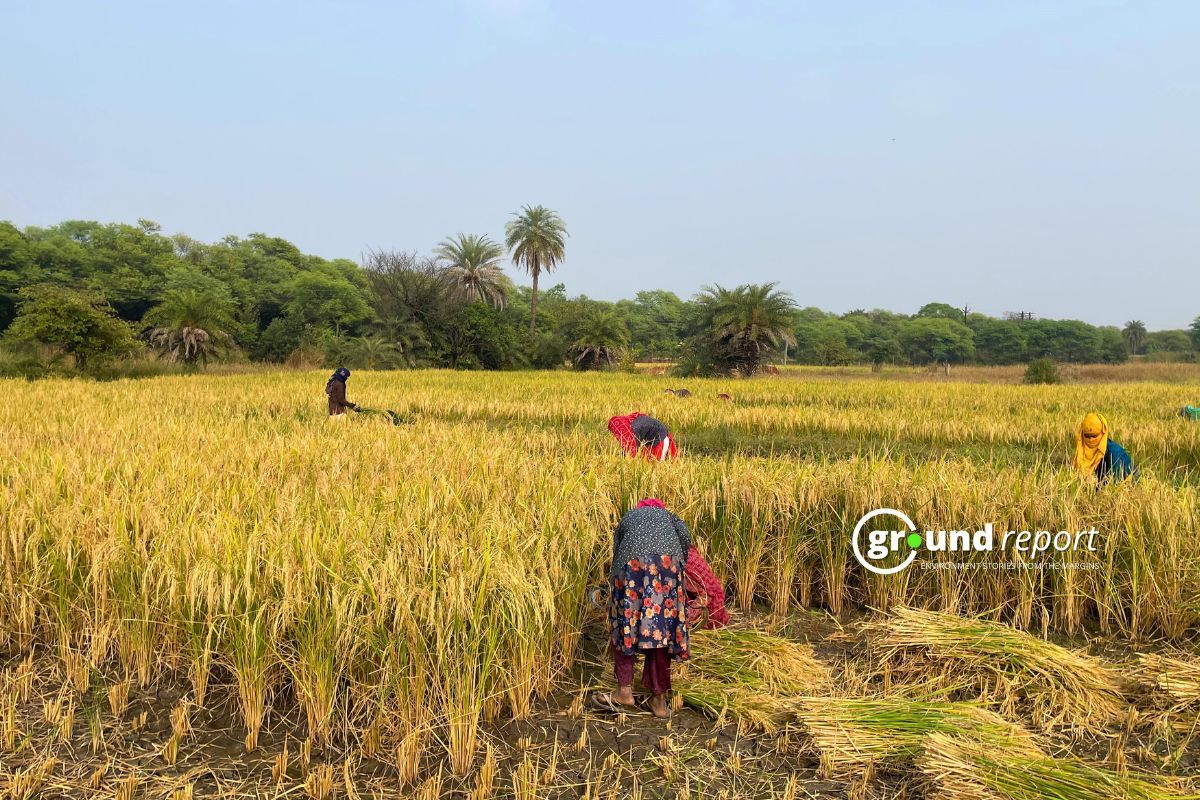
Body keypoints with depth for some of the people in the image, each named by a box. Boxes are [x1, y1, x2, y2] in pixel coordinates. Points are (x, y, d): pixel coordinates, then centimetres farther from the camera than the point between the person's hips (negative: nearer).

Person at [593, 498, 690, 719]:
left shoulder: (627, 518, 36)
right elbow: (685, 535, 13)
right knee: (663, 625, 7)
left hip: (633, 561, -1)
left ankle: (625, 691, 10)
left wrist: (614, 581, 36)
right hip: (668, 560, 1)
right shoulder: (667, 515, 35)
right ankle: (659, 699, 13)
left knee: (626, 624, 12)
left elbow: (616, 554, 28)